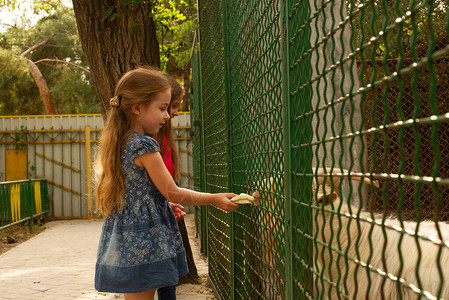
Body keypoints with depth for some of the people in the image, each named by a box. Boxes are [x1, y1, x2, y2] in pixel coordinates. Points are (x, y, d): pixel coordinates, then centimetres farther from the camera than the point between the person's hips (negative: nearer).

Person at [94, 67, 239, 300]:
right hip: (143, 244, -9)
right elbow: (172, 193, -13)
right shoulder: (145, 146, -16)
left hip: (122, 242, 9)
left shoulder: (119, 144, 10)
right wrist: (214, 199, -3)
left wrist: (165, 204, 23)